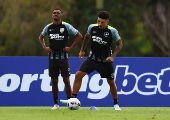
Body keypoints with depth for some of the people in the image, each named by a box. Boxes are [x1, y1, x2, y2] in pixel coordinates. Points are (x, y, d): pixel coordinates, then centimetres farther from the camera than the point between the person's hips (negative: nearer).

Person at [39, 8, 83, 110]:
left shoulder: (66, 26, -4)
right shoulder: (48, 27, 7)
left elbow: (79, 36, 0)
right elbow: (41, 37, 25)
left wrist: (71, 47, -6)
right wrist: (44, 47, 8)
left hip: (63, 57, -3)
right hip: (52, 57, 3)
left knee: (66, 80, -6)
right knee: (54, 81, 4)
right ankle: (56, 104, 10)